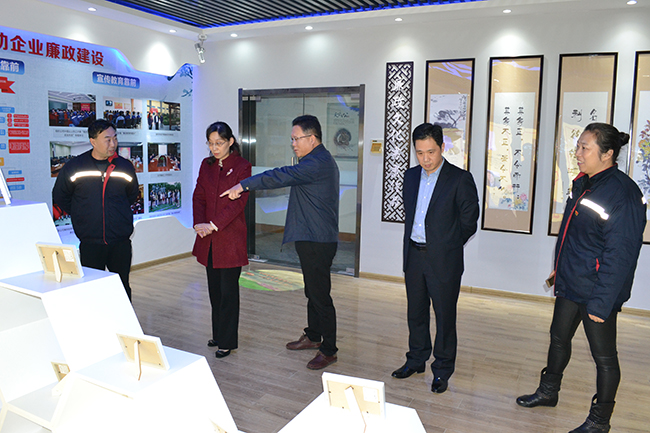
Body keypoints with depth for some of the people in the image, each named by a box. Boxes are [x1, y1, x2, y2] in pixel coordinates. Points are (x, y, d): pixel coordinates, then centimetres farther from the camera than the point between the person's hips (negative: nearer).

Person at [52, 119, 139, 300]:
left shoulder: (125, 166, 3)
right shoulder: (74, 167, -2)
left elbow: (132, 195, 21)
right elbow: (59, 198, 13)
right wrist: (81, 214, 8)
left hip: (121, 242, 1)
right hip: (90, 243, -1)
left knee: (122, 288, 7)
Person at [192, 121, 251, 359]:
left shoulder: (242, 166, -7)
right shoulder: (206, 165, 11)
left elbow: (238, 202, -14)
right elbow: (198, 196, 7)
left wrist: (213, 225, -22)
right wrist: (199, 223, -10)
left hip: (230, 237, -5)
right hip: (208, 238, 5)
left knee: (228, 290, 1)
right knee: (214, 288, 14)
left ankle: (228, 341, 12)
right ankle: (218, 334, 29)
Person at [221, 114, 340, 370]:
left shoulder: (318, 163, -20)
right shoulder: (317, 160, 16)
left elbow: (282, 176, -28)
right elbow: (288, 177, 22)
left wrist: (244, 185, -25)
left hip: (318, 241, -11)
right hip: (310, 238, 11)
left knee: (320, 294, -2)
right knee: (312, 291, 20)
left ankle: (328, 350, 9)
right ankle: (313, 337, 35)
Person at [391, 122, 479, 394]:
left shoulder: (460, 179, -10)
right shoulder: (411, 176, 7)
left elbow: (469, 221, -4)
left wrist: (447, 246, 3)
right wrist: (414, 243, 11)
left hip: (443, 259, -5)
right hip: (414, 256, 5)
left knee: (445, 316, 7)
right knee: (415, 312, 17)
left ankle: (442, 370, 23)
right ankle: (416, 359, 36)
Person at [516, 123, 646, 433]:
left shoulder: (622, 192, -22)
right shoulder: (583, 184, 6)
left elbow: (620, 255, -23)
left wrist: (600, 301, -22)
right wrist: (560, 268, 20)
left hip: (596, 291, -9)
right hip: (569, 283, 9)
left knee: (603, 355, 8)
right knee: (559, 339, 22)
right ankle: (548, 392, 42)